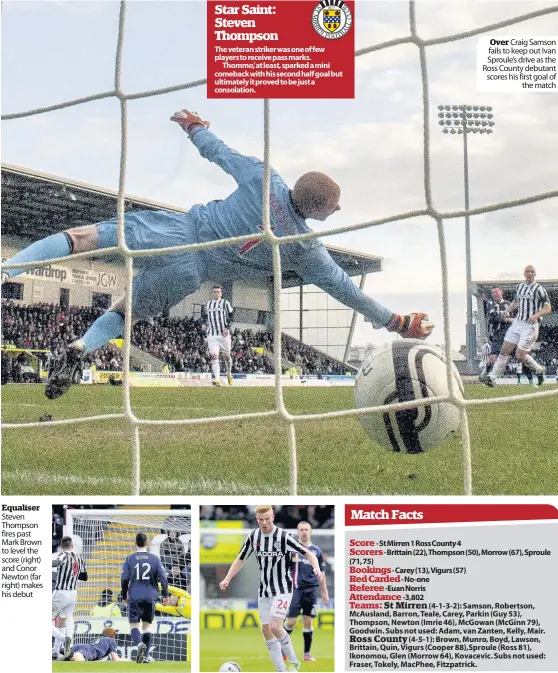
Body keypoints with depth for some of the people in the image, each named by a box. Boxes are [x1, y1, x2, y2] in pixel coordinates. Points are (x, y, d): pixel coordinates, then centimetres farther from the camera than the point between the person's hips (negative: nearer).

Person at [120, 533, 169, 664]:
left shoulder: (129, 559, 0)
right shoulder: (155, 558, 2)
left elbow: (124, 579, 0)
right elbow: (163, 577, -2)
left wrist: (124, 596, 12)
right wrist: (165, 595, 6)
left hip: (134, 597, -1)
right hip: (150, 597, 2)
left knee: (134, 625, 4)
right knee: (147, 626, 12)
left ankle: (140, 644, -25)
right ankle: (146, 656, 9)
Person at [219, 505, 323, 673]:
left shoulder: (283, 536, -16)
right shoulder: (253, 536, 0)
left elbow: (308, 554, -15)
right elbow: (240, 559, 10)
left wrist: (316, 568, -34)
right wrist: (227, 579, -2)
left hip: (282, 589, -6)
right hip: (264, 590, 6)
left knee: (275, 627, -18)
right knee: (266, 629, 4)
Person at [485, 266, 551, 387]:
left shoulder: (539, 289, -8)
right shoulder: (519, 287, 12)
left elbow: (548, 308, -10)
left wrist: (536, 315, -26)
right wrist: (508, 311, 14)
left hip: (530, 326, -6)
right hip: (517, 323, 6)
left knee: (520, 356, -7)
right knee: (504, 351, -1)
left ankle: (539, 370, 18)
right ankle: (492, 378, 0)